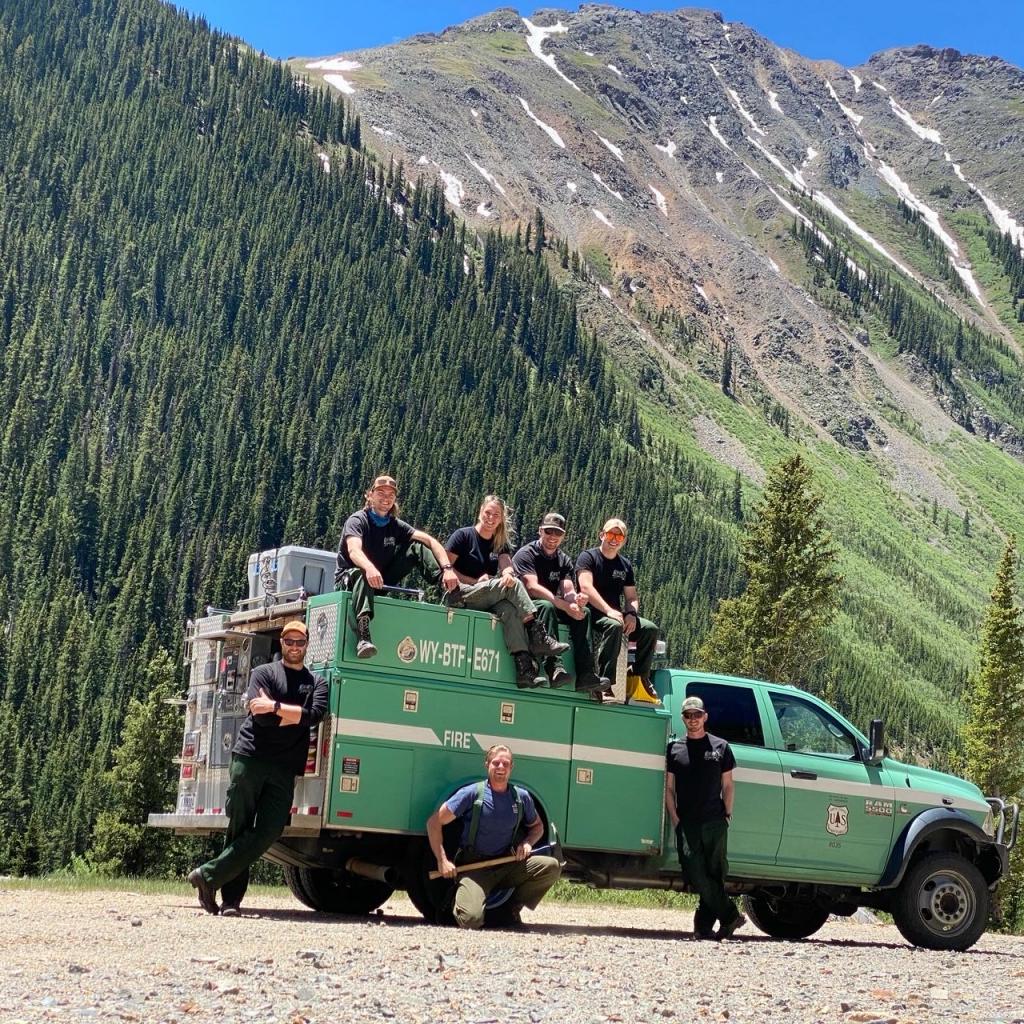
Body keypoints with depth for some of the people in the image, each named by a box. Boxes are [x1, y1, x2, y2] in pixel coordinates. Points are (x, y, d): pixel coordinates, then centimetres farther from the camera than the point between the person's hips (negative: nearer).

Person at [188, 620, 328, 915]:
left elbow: (315, 714, -4)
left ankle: (208, 875, -6)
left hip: (284, 769, 2)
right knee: (239, 830, -2)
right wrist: (296, 715, 0)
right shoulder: (264, 673, 10)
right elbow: (262, 718, -6)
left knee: (268, 833, -11)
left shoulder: (317, 682, 18)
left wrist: (276, 707, -9)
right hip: (250, 758, -2)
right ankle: (231, 899, 3)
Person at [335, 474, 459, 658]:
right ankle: (363, 637, -59)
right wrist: (370, 569, -55)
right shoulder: (358, 520, -11)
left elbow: (430, 541, -6)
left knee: (417, 547, -4)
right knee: (361, 573, -42)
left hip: (382, 584, 5)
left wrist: (447, 569, -24)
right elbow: (354, 551, -32)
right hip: (349, 579, -5)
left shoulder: (396, 525, 5)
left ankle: (450, 587, -20)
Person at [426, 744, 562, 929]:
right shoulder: (472, 793, -10)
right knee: (471, 920, -27)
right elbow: (434, 822, -9)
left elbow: (537, 826, 20)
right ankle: (459, 900, 12)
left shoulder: (521, 797, 2)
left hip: (508, 865, 4)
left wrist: (528, 842, -3)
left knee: (552, 866, -16)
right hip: (474, 867, -4)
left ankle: (513, 910, 2)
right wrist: (443, 861, -16)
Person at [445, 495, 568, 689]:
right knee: (513, 586, -25)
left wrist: (508, 574, -27)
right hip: (462, 596, -5)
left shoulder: (500, 544, 18)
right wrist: (475, 581, -13)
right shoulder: (463, 535, 3)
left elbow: (507, 567, -2)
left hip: (488, 600, 5)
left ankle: (524, 666, -44)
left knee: (509, 608, -31)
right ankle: (538, 636, -27)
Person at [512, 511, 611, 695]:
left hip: (552, 608, 7)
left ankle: (585, 675, -26)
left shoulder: (564, 560, 12)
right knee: (547, 606, -35)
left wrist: (576, 599, -30)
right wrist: (566, 606, -31)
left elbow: (568, 591, -3)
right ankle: (554, 667, -49)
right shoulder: (526, 554, -8)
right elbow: (532, 587, -23)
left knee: (583, 612, -14)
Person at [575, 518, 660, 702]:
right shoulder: (588, 557, -3)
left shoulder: (625, 565, 17)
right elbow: (586, 587, -19)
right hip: (592, 614, -7)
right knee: (614, 626, -37)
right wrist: (609, 611, -30)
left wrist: (631, 614, -9)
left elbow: (632, 597, 16)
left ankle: (642, 677, -5)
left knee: (650, 628, -14)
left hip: (616, 614, 7)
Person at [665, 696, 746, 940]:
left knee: (716, 874, -1)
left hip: (715, 822, 0)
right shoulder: (674, 749, 10)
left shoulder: (720, 747, 10)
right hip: (687, 824, 0)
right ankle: (730, 916, -3)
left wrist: (727, 815, 0)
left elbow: (727, 786, 11)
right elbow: (668, 789, 9)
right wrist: (675, 820, -1)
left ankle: (704, 925, 7)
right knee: (697, 875, -10)